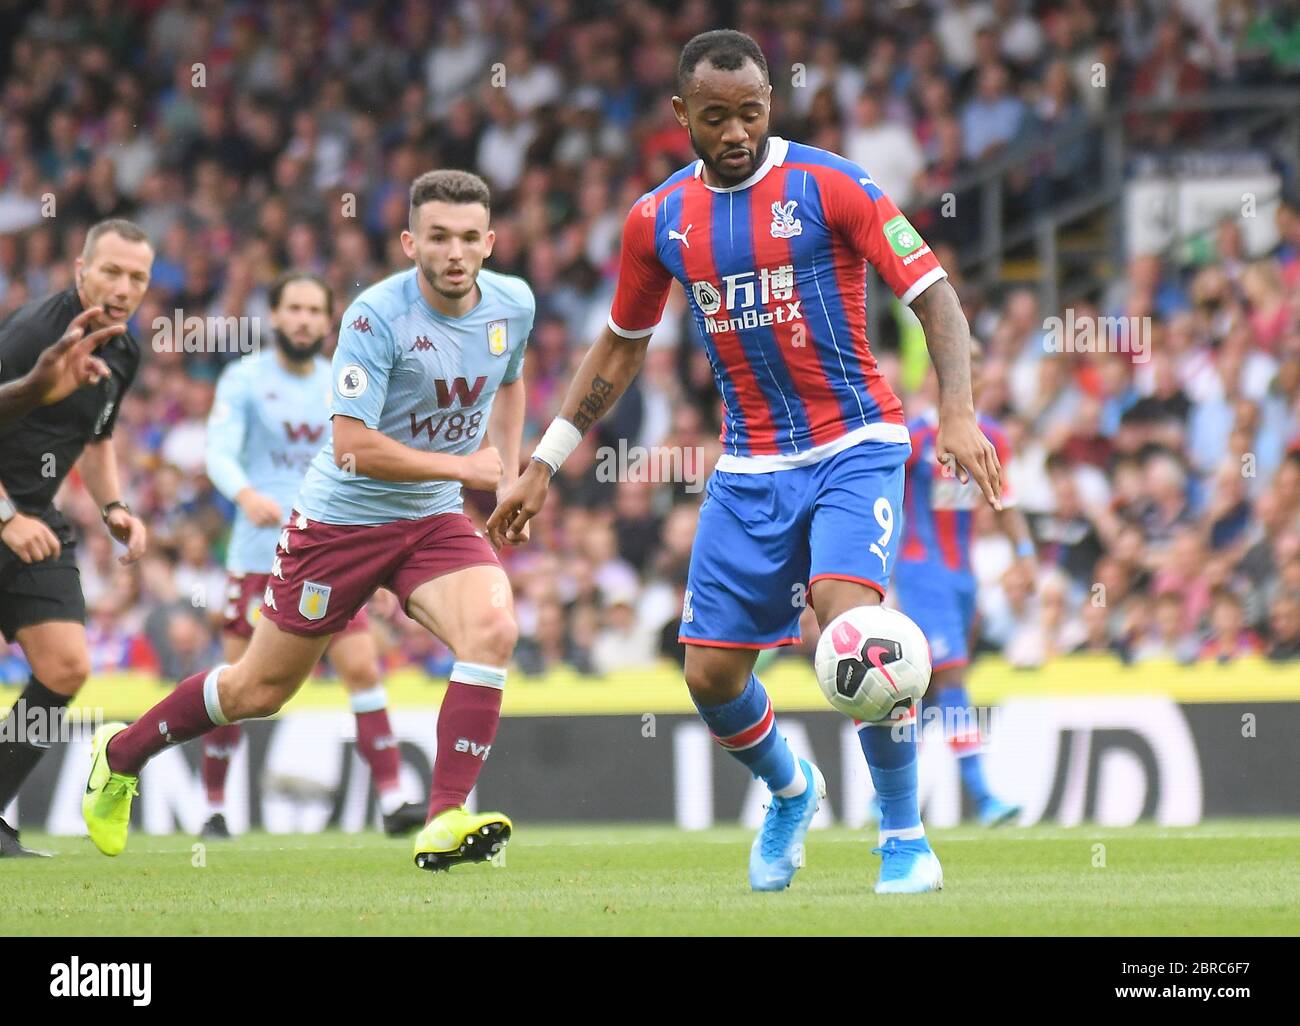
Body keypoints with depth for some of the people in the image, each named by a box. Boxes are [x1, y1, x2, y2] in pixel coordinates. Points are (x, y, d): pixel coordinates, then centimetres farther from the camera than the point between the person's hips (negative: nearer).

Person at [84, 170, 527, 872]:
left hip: (433, 520, 4)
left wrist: (508, 473, 9)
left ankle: (444, 825, -24)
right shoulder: (377, 315, -23)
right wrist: (464, 467, -24)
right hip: (342, 517, -4)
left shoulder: (513, 305, -3)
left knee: (493, 626, -26)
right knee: (261, 689, 8)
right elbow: (353, 446, -27)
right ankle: (121, 754, 34)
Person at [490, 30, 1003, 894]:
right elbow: (622, 345, 17)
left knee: (846, 610, -28)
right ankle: (790, 791, 34)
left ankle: (906, 835, -13)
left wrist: (958, 412, -25)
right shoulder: (659, 220, 3)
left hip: (855, 443, -4)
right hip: (750, 463, 5)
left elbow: (935, 296, -11)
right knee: (711, 674, 0)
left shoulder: (829, 186, -10)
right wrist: (545, 464, 16)